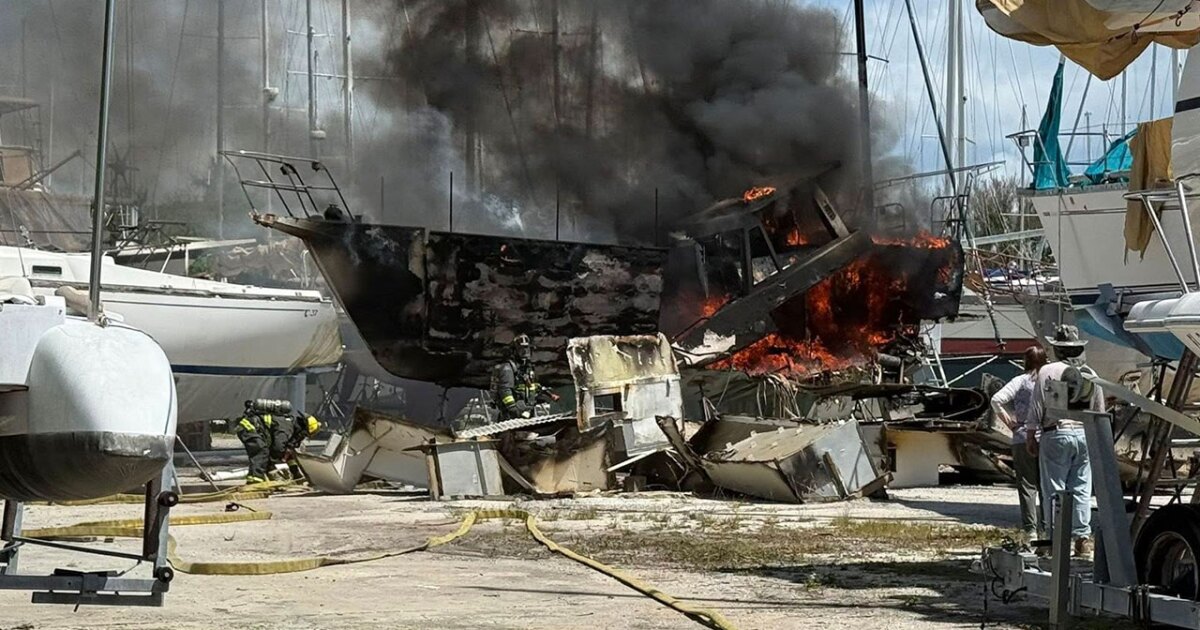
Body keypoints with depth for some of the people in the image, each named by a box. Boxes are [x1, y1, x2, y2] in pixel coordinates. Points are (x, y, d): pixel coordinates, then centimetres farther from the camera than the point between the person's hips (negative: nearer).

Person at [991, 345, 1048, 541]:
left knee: (1027, 486, 2)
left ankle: (1030, 529, -2)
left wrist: (1009, 421, -3)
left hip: (1024, 439, -2)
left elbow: (997, 400, -14)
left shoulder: (1021, 381, -3)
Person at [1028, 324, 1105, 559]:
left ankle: (1056, 539, -2)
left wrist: (1030, 436, 2)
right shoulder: (1091, 374, 9)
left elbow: (1037, 409, -5)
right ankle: (1083, 537, 4)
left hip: (1056, 433, -4)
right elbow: (1100, 411, 13)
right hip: (1085, 434, 4)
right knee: (1081, 490, 6)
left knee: (1054, 490, 0)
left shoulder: (1048, 372, -4)